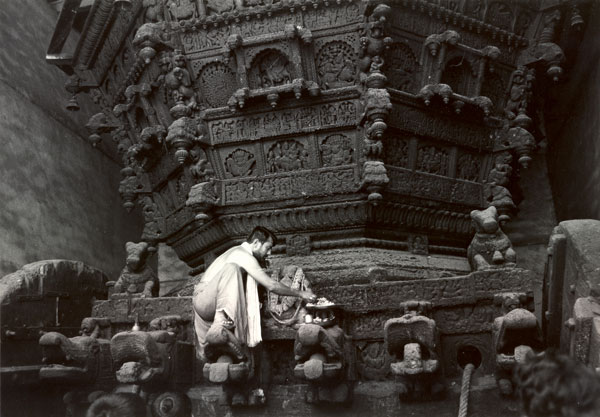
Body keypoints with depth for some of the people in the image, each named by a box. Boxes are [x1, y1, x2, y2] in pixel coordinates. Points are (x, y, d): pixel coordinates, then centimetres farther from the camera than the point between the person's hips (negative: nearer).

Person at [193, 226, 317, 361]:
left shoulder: (238, 251, 16)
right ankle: (221, 325, -45)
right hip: (203, 298, -10)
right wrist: (300, 294, -9)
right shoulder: (244, 256, -13)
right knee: (232, 268, -31)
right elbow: (271, 285, -16)